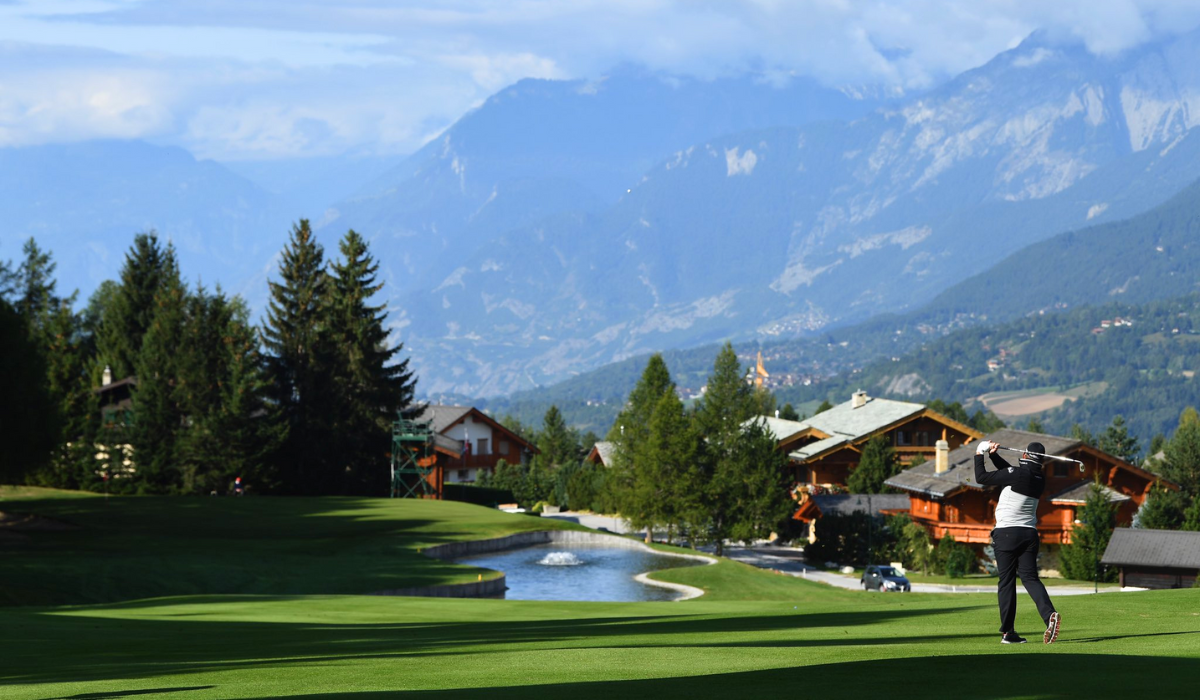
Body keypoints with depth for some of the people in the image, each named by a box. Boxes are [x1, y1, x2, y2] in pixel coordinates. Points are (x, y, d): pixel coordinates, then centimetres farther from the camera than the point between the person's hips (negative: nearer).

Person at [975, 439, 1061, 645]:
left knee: (1006, 581, 0)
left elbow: (981, 477, -6)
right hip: (1029, 534, 5)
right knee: (1030, 577, 4)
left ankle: (1007, 631, 1)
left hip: (1006, 533, -5)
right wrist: (993, 454, 19)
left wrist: (979, 455, 7)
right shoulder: (1040, 479, 8)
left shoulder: (1016, 474, -12)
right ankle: (1049, 614, -22)